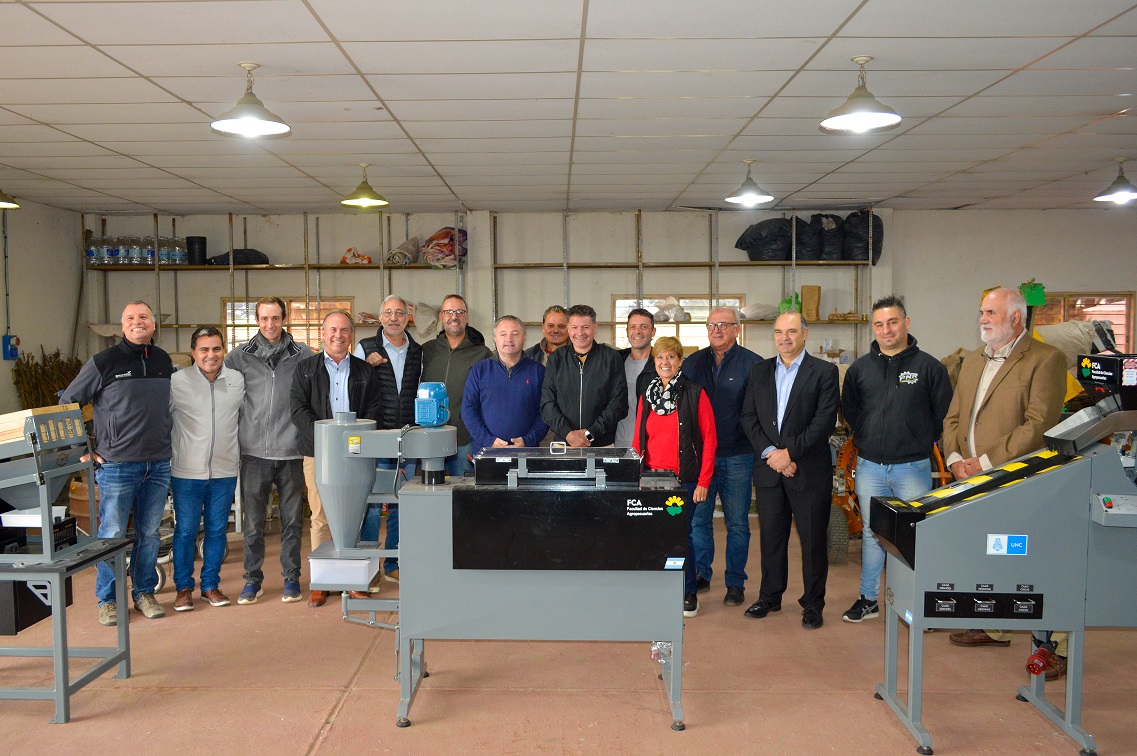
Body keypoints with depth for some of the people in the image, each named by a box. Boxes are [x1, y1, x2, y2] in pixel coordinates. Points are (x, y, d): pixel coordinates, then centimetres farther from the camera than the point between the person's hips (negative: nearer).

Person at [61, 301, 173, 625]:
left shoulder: (164, 361, 8)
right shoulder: (103, 362, -5)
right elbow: (67, 404, 1)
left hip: (158, 465, 4)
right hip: (116, 465, -4)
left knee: (149, 533, 11)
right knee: (112, 534, 2)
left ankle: (144, 592, 23)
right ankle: (107, 599, 17)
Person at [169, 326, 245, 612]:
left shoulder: (238, 380, 4)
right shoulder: (177, 381, -5)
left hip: (225, 470, 3)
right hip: (187, 471, -2)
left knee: (217, 530, 10)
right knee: (185, 530, 4)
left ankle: (210, 585, 23)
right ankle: (184, 588, 19)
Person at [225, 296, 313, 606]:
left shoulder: (302, 354, 4)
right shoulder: (241, 355, 5)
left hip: (291, 450, 0)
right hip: (254, 450, 1)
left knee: (292, 520, 8)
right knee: (253, 520, 7)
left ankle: (291, 577, 21)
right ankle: (253, 579, 21)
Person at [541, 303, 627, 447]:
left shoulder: (612, 358, 1)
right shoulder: (555, 359, 7)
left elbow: (618, 404, -4)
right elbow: (547, 404, 2)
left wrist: (591, 433, -12)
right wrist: (568, 433, -12)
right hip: (562, 443, 1)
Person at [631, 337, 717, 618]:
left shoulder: (695, 394, -3)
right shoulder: (646, 396, 11)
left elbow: (709, 439, -5)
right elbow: (638, 440, 14)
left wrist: (703, 481, -9)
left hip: (684, 479, -4)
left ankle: (688, 592, 19)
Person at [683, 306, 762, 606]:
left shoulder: (752, 364, -2)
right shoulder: (693, 362, 10)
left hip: (737, 457, -3)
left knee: (737, 523, 5)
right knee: (698, 518, 9)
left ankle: (736, 582, 17)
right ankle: (700, 574, 24)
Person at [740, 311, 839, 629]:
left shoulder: (824, 372, -3)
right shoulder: (758, 372, 10)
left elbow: (825, 421, -11)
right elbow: (749, 418, 6)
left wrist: (789, 453, -15)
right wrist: (769, 452, -9)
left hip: (809, 471, -3)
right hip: (768, 469, 4)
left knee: (813, 540, 4)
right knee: (771, 537, 12)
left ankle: (812, 603, 18)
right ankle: (770, 597, 26)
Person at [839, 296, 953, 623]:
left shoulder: (929, 366, -3)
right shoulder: (860, 368, 5)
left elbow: (944, 412, 2)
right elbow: (848, 410, 17)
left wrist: (923, 442, 3)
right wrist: (867, 440, 11)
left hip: (913, 467, -3)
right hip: (870, 467, 3)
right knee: (871, 534, 12)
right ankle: (869, 599, 23)